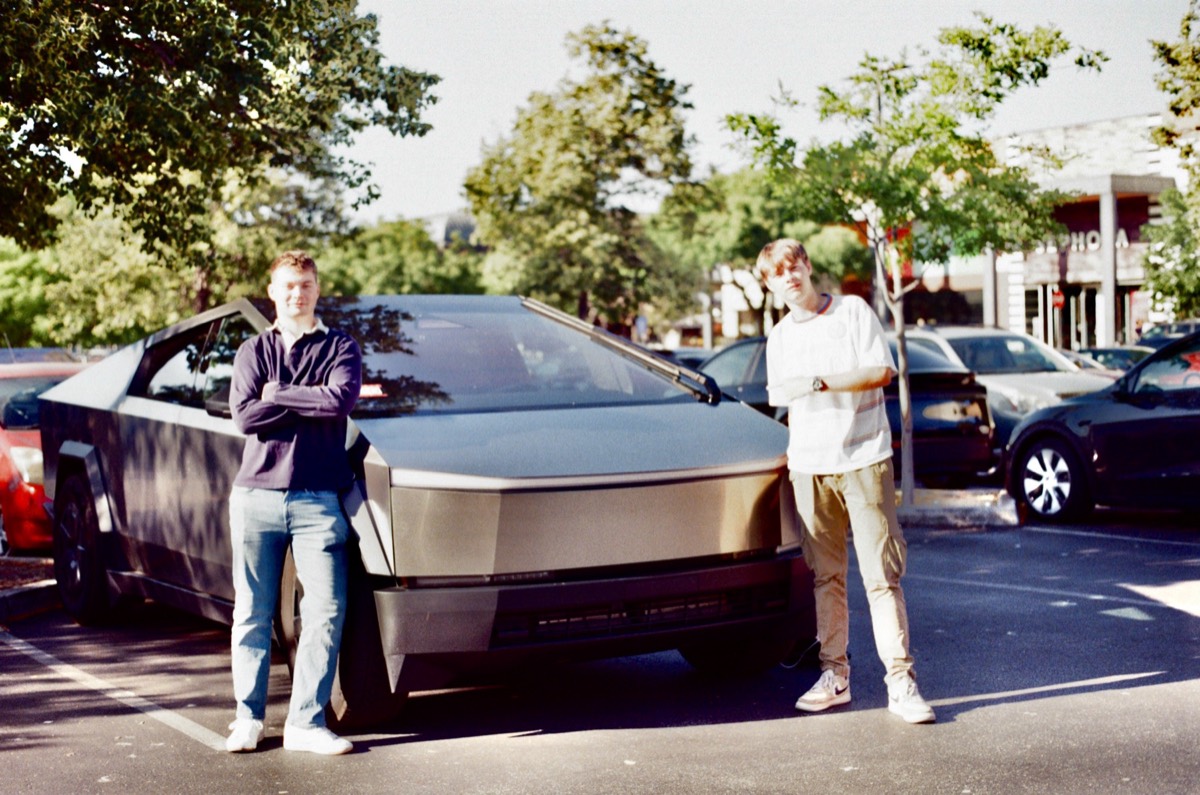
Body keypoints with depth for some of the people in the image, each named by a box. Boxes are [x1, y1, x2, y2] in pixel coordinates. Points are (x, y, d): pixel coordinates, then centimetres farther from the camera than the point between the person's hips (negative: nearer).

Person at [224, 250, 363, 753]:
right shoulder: (253, 351, 12)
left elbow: (342, 400, -13)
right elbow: (244, 416, -5)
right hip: (256, 495, 1)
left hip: (317, 500, -1)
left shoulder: (340, 349, 8)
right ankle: (248, 718, 15)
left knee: (326, 612, -7)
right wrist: (310, 400, -6)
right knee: (252, 613, 6)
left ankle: (306, 722, -1)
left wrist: (277, 396, -7)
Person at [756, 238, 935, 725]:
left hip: (864, 460, -4)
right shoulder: (780, 337, 15)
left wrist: (819, 382, -14)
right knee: (825, 576, 5)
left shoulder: (853, 312, 2)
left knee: (882, 575, -6)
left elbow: (882, 372, -8)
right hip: (809, 468, 4)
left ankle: (901, 682, -6)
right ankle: (834, 675, 12)